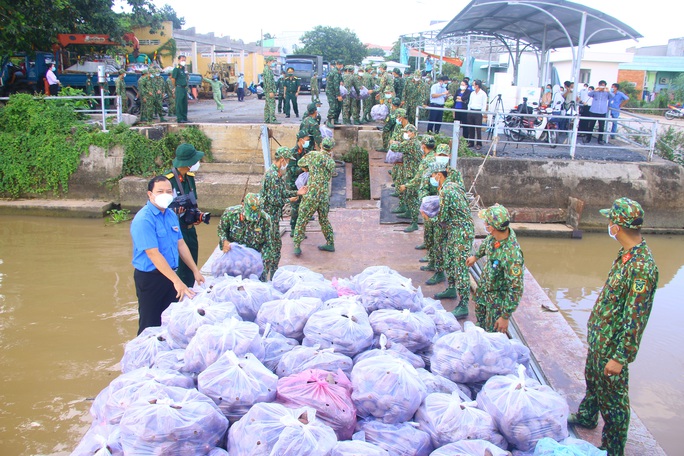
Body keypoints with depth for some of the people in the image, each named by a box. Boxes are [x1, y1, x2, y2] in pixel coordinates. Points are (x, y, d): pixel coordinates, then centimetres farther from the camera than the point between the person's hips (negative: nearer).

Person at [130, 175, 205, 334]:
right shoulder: (143, 220, -20)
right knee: (150, 326, 4)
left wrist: (195, 271, 11)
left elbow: (180, 244, 13)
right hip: (150, 278, -7)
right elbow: (153, 254, -24)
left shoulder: (171, 215, 6)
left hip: (169, 274, 7)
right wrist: (177, 281, -26)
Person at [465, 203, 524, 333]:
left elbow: (516, 290, -35)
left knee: (492, 332, 6)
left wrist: (505, 317, -29)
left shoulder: (512, 256, -44)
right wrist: (476, 256, 23)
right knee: (480, 313, 32)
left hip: (498, 295, -8)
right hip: (484, 284, 8)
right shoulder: (495, 235, -21)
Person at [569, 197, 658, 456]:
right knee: (592, 378, 29)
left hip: (613, 345, -9)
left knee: (612, 396, 9)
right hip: (598, 336, 9)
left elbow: (636, 319, -27)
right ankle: (587, 416, 53)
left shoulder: (641, 267, -31)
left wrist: (620, 357, -23)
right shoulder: (626, 253, -1)